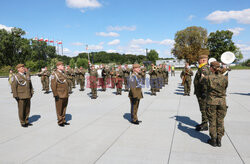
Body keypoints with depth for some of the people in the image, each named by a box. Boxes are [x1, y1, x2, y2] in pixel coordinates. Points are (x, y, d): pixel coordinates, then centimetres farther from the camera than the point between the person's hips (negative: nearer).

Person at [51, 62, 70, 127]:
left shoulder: (63, 73, 14)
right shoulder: (55, 74, -10)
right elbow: (53, 85, -15)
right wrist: (55, 95, -18)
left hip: (65, 95, 8)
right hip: (59, 96, -8)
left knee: (64, 109, 15)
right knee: (59, 109, 4)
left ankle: (63, 120, 27)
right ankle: (60, 122, 16)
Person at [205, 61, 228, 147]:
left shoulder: (208, 78, -13)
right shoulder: (224, 78, -6)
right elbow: (225, 89, 6)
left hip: (211, 102, -2)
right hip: (222, 101, 2)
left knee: (212, 121, 10)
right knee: (220, 121, 13)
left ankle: (213, 140, 18)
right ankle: (219, 140, 21)